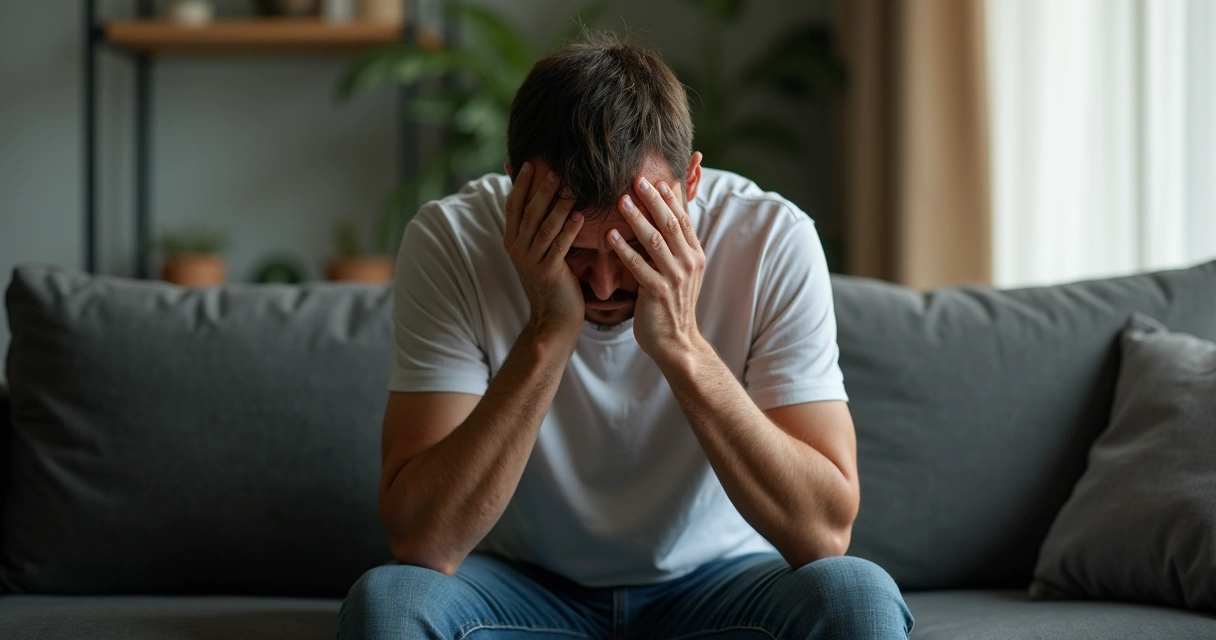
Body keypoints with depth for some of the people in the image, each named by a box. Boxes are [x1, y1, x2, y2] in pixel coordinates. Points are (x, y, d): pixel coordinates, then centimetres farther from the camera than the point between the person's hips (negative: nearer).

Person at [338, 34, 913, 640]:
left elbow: (824, 533, -24)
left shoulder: (774, 240, -19)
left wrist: (684, 348, -33)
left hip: (716, 586, 1)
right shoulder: (448, 243, -19)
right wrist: (548, 334, -33)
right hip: (526, 585, 0)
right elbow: (422, 544, -26)